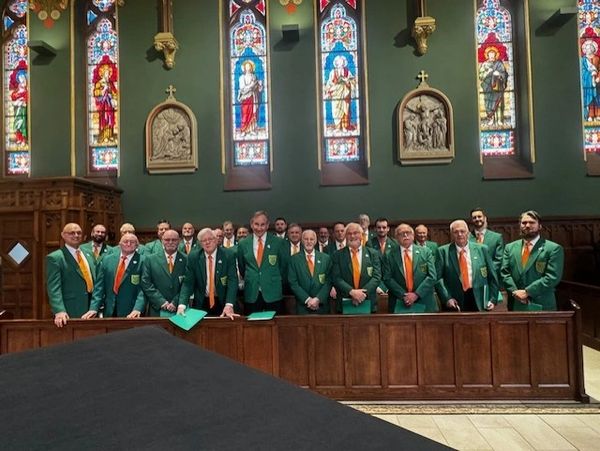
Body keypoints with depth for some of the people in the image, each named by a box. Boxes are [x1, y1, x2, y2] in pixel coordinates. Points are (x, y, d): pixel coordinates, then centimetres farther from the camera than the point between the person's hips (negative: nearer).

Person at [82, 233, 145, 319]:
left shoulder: (142, 261, -7)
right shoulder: (107, 259, 6)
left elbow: (143, 289, -13)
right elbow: (99, 286, 4)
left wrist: (138, 309, -24)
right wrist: (94, 308, -5)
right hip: (109, 312, 3)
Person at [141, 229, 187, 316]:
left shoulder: (186, 260, 0)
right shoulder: (150, 259, 3)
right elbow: (146, 283, -2)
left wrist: (176, 302, -12)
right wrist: (161, 302, -10)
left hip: (179, 310, 0)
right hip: (157, 310, 0)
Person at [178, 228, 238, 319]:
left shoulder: (229, 255, -10)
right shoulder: (193, 257, -4)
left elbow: (232, 281, -17)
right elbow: (188, 283, -8)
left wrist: (229, 305, -30)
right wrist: (182, 305, -23)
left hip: (222, 303, -1)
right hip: (201, 304, 1)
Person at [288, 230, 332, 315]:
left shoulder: (326, 258, 3)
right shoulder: (294, 259, 0)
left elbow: (328, 282, -1)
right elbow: (293, 283, -4)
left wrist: (318, 299, -12)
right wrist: (307, 299, -12)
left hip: (322, 305, 1)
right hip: (302, 306, -1)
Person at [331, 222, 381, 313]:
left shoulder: (373, 253, 4)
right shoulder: (338, 255, 2)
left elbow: (376, 276, -4)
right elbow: (336, 278, -6)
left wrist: (363, 293, -16)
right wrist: (351, 292, -19)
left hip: (368, 304, 1)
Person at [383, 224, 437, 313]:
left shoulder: (426, 252, 3)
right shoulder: (389, 255, 1)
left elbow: (432, 276, -3)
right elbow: (387, 279, -4)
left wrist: (416, 294, -12)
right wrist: (403, 295, -14)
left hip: (424, 303, 1)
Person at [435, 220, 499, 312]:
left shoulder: (482, 249, 5)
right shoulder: (443, 251, 0)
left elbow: (492, 277, 8)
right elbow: (438, 277, -4)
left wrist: (493, 299, 2)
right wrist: (447, 298, -13)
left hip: (479, 302, 2)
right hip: (455, 303, -1)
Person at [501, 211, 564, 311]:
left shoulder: (554, 248, -2)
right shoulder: (510, 247, 9)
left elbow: (552, 277, -11)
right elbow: (504, 273, 3)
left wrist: (527, 292, -16)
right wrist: (515, 291, -12)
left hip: (542, 305, -3)